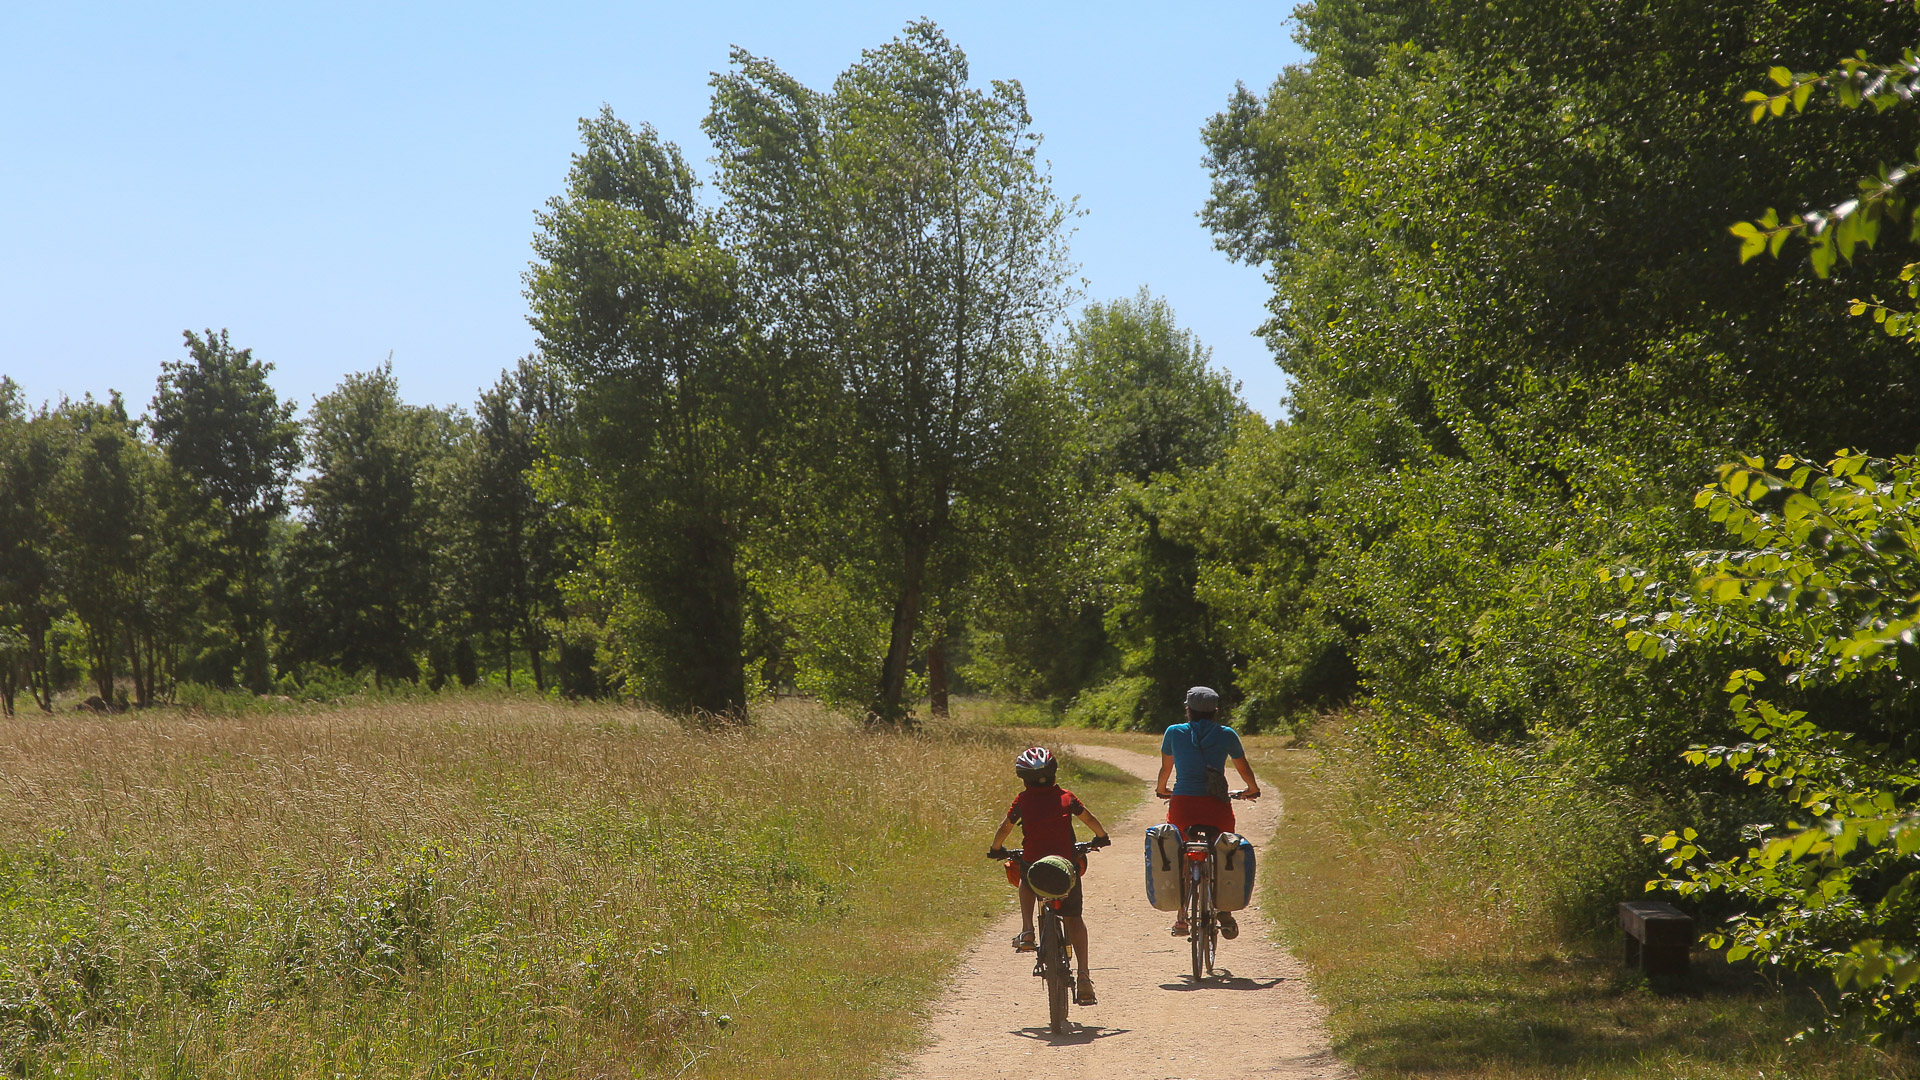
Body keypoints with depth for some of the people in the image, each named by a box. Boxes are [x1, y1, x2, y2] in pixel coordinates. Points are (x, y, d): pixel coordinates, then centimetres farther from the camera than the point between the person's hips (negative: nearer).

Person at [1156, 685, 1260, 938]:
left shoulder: (1174, 733, 6)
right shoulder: (1227, 735, 5)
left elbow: (1165, 769, 19)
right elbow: (1244, 768, 19)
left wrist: (1161, 790, 40)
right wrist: (1252, 790, 39)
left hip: (1182, 804, 0)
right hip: (1217, 805, 0)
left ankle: (1181, 917, 11)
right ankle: (1225, 914, 4)